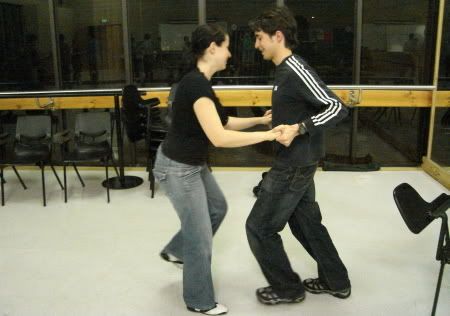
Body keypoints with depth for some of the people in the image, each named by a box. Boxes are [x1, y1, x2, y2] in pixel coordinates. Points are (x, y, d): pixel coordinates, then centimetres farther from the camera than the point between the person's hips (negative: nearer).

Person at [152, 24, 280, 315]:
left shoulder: (200, 82, 5)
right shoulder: (196, 84, -25)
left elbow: (222, 123, 13)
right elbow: (219, 137, -32)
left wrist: (260, 120, 5)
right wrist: (267, 135, -27)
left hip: (192, 164, 10)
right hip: (178, 169, -10)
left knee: (217, 207, 28)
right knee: (200, 236, 4)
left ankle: (175, 250, 44)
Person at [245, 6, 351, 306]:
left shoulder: (296, 71, -21)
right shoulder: (285, 71, 9)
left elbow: (338, 108, -25)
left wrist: (298, 129, -31)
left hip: (294, 166, -10)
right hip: (296, 163, 10)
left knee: (259, 227, 3)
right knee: (305, 222, 21)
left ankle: (287, 288, 21)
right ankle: (336, 281, 36)